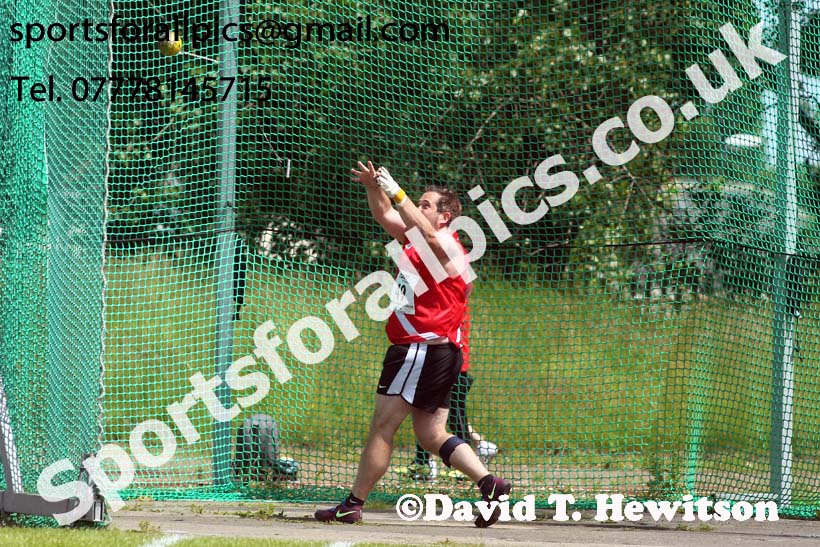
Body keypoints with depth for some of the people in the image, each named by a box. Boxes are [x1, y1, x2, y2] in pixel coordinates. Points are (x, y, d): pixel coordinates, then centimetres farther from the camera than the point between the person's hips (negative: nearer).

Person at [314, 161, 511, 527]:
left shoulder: (445, 244, -10)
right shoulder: (418, 241, 18)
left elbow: (425, 233, -32)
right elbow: (385, 216, 25)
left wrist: (396, 192, -33)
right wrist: (374, 189, 6)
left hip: (423, 348, -10)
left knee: (383, 426, -7)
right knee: (431, 434, 8)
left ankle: (352, 505, -5)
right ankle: (489, 483, -2)